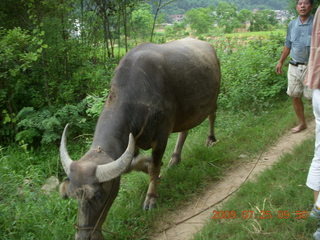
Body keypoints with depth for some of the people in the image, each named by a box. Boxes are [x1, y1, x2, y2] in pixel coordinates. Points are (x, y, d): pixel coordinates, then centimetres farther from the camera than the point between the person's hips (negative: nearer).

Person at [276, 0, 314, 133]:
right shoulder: (292, 24, 7)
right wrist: (281, 62, 20)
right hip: (294, 67, 5)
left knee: (314, 97, -4)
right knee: (295, 97, 11)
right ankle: (302, 123, 27)